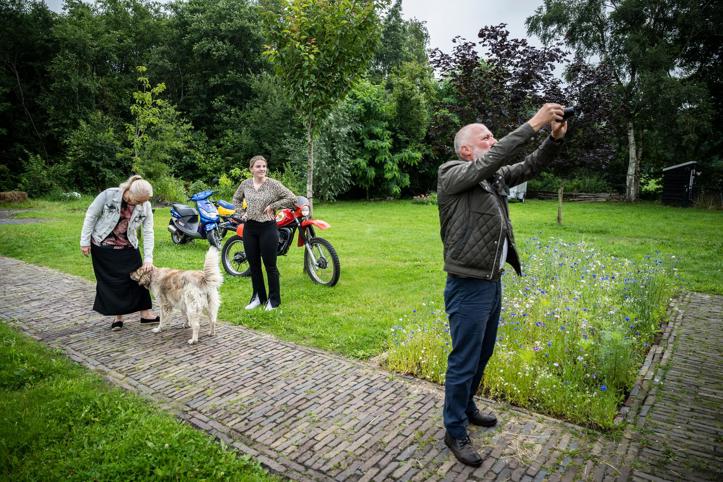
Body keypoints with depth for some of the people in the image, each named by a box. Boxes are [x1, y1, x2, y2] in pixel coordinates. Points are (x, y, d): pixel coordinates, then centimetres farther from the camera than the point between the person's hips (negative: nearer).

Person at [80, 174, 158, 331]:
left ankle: (145, 314, 11)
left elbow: (148, 232, -11)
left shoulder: (145, 206, -13)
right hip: (103, 246, -2)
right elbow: (91, 216, -11)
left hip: (127, 247, 2)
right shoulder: (108, 195, -21)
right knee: (110, 281, 3)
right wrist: (85, 241, -9)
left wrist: (148, 258, -16)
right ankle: (118, 317, 15)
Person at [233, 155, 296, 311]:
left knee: (270, 265, 3)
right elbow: (236, 199, 24)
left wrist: (272, 206, -11)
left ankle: (273, 299, 17)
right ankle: (258, 297, 28)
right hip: (249, 228, 5)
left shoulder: (273, 184, -8)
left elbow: (291, 198, -12)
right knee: (253, 265, 13)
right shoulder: (245, 184, 6)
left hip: (268, 228, -5)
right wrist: (241, 213, 10)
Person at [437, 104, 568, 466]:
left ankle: (467, 408, 41)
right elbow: (493, 159, -25)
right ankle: (455, 432, 19)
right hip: (468, 287, -8)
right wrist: (533, 124, -22)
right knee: (464, 362, 2)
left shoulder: (493, 177, 11)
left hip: (493, 282, 8)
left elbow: (528, 167, 9)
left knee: (482, 356, 21)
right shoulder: (451, 176, -12)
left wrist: (554, 139, -8)